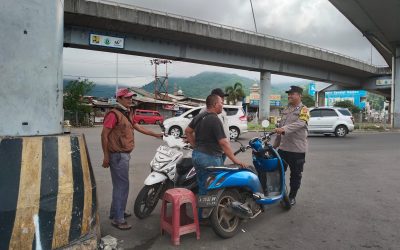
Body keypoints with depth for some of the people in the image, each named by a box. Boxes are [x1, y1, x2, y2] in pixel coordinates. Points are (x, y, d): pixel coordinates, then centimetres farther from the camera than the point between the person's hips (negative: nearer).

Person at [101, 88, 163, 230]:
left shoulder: (127, 114, 15)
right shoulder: (114, 114, -14)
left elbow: (138, 127, 24)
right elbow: (104, 135, -16)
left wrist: (156, 135, 24)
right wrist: (106, 156, -17)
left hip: (125, 154, 10)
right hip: (118, 155, -10)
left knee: (120, 185, 18)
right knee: (122, 186, -7)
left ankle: (116, 212, 32)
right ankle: (118, 219, 2)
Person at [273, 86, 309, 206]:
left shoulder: (303, 110, -8)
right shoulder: (286, 109, 15)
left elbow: (299, 124, -27)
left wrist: (284, 129, -43)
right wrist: (276, 143, 19)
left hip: (297, 149, -6)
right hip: (283, 147, 7)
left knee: (295, 175, 8)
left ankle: (292, 197, 22)